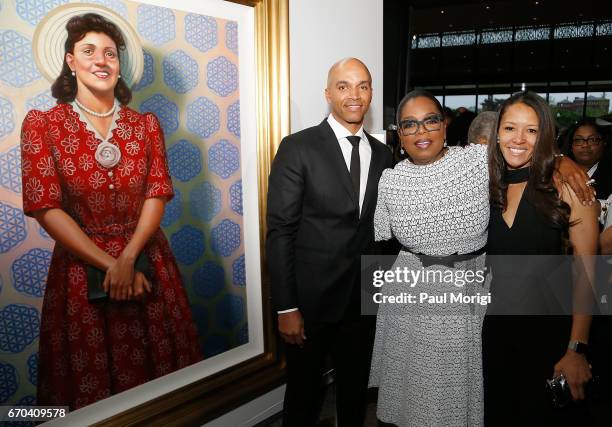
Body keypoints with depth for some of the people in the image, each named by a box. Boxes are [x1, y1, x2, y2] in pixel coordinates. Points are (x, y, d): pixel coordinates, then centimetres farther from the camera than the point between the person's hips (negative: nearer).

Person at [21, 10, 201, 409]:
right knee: (91, 388, 12)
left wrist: (128, 258, -16)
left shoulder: (146, 124, 4)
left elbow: (157, 194, -2)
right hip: (81, 266, -2)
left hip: (146, 260, 2)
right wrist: (109, 265, -13)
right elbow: (45, 207, -9)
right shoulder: (42, 124, -3)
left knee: (159, 382, 12)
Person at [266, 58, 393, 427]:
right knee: (304, 396, 13)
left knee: (355, 392, 20)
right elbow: (280, 231, -12)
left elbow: (381, 229, 10)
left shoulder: (382, 154, 6)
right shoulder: (298, 148, -9)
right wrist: (286, 308, -14)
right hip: (311, 300, -4)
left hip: (363, 300, 4)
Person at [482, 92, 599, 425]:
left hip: (551, 332, -3)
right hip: (495, 329, 4)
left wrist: (577, 349, -15)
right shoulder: (488, 188, 4)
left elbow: (587, 270, -11)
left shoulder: (567, 186, -9)